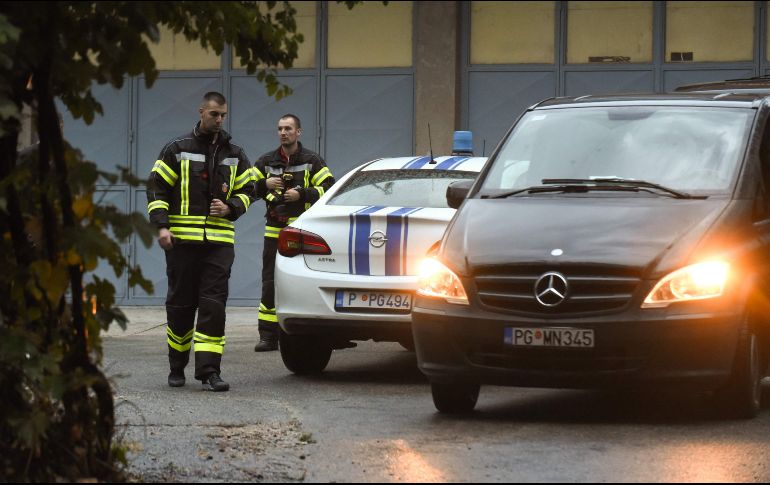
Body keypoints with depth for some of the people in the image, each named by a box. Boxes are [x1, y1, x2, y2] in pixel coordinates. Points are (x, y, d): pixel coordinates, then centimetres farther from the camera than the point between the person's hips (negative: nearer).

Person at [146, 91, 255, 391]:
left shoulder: (234, 155, 13)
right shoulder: (177, 150, 4)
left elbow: (247, 190, 17)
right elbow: (156, 188, 1)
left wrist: (230, 207, -4)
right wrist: (161, 226, -10)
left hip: (219, 242, 2)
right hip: (182, 240, -2)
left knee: (214, 305, -8)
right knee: (180, 304, 5)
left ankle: (208, 370, -10)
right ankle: (177, 367, 19)